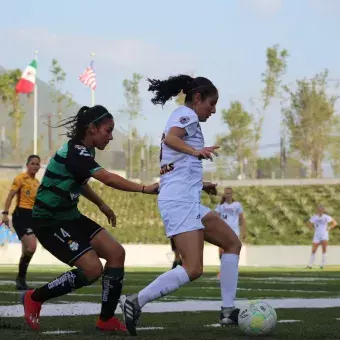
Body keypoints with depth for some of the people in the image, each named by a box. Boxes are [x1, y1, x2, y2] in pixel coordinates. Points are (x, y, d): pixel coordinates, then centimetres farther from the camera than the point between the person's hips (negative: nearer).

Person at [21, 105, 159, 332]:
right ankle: (34, 299, 0)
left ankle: (107, 319, 5)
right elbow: (109, 179, -38)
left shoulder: (84, 151, 6)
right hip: (49, 222, -10)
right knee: (93, 269, -18)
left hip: (70, 216, 10)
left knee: (116, 253, -4)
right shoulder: (74, 153, -25)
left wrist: (101, 205, 16)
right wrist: (145, 189, -42)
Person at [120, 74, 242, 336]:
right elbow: (170, 139, -24)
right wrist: (195, 152, -40)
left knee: (232, 243, 13)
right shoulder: (187, 115, -4)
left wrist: (200, 184, 34)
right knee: (193, 269, -19)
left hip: (186, 200, 11)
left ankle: (228, 311, 9)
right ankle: (135, 302, -18)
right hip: (181, 200, -11)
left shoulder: (179, 117, 25)